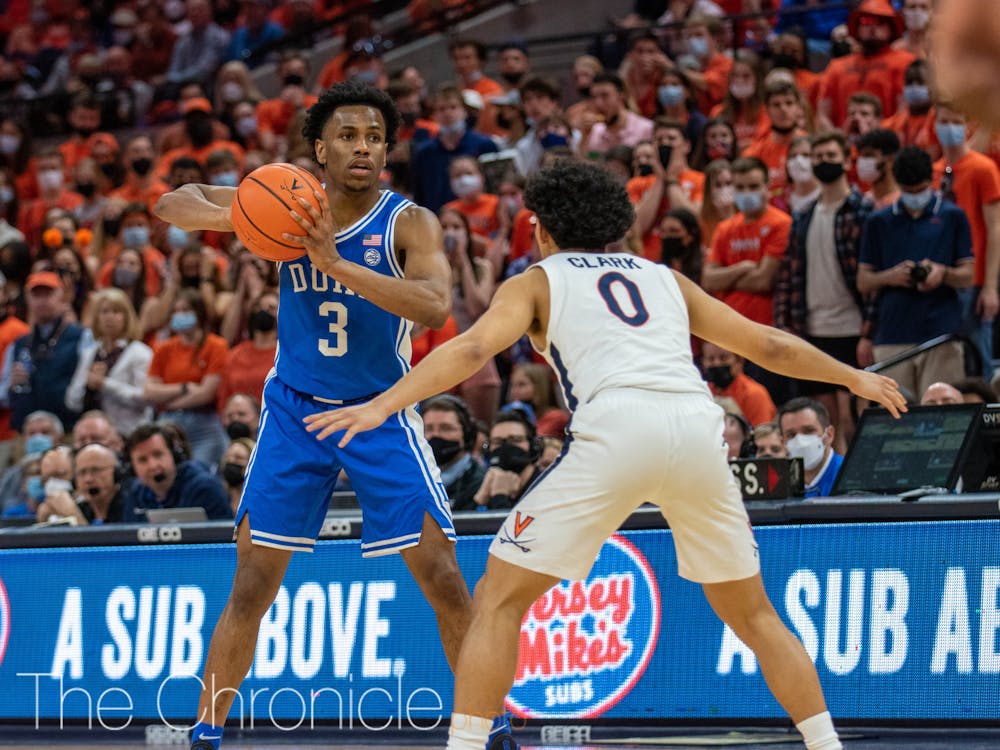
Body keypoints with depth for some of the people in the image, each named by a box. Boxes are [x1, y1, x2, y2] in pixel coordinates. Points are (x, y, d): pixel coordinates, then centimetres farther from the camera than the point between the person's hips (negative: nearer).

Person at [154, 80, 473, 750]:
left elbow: (435, 306, -31)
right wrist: (233, 217, -27)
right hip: (295, 411, 2)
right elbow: (172, 204, -5)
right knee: (252, 584, -1)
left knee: (443, 579, -6)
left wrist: (336, 262, -38)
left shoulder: (410, 222, -13)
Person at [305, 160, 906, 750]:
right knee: (753, 613, 21)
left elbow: (474, 348, 1)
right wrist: (853, 377, 50)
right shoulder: (665, 278, 31)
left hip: (617, 427, -4)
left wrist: (382, 406, -8)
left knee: (500, 599, 5)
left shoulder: (538, 281, 20)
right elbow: (768, 345, 36)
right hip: (699, 424, 4)